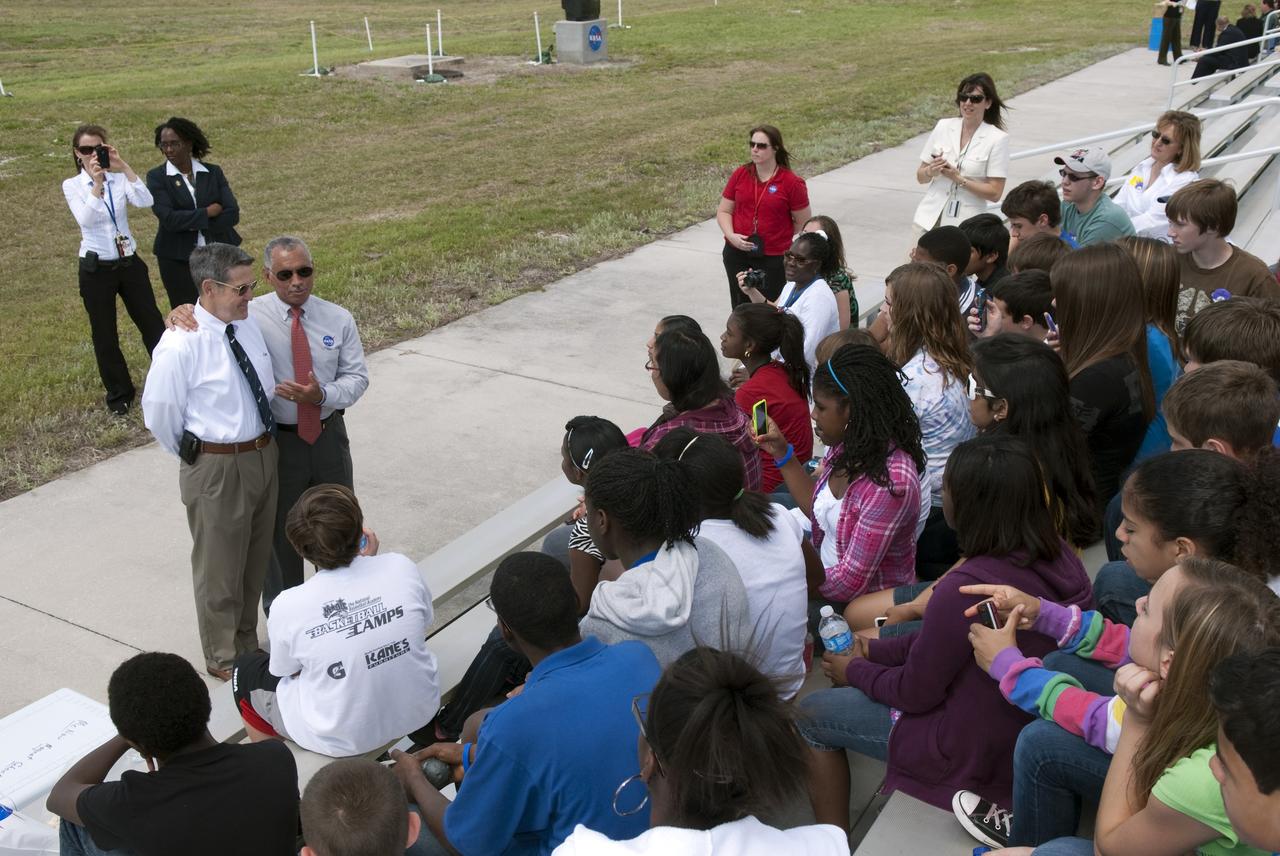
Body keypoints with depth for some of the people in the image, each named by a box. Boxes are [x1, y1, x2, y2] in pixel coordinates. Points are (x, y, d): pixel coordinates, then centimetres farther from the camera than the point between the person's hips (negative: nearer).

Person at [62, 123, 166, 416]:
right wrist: (97, 182, -29)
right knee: (105, 335, 8)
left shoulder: (120, 178, -1)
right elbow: (85, 220, -22)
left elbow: (145, 201, -22)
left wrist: (123, 166, -26)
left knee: (152, 324, 7)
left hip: (129, 263, 1)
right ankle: (119, 393, 24)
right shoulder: (72, 185, -4)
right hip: (96, 268, -1)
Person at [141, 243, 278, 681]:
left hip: (265, 456, 7)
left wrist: (265, 446, 11)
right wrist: (195, 456, 0)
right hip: (217, 468, -7)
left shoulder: (250, 323, -1)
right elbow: (159, 415, -12)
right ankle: (223, 657, 33)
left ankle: (247, 642, 44)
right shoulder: (180, 345, -21)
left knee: (256, 560, 22)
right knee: (219, 568, 12)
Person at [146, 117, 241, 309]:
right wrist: (207, 213, -11)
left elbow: (232, 214, -4)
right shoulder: (156, 177, 0)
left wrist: (194, 224, -13)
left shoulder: (213, 172, 5)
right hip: (177, 259, -2)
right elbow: (168, 218, -14)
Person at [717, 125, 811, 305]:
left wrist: (781, 239, -2)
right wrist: (731, 236, -9)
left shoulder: (791, 182, -9)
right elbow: (724, 211, 7)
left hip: (774, 257, -3)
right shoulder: (740, 174, 1)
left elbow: (803, 223, -2)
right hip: (736, 254, 3)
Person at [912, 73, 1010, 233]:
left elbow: (994, 193, -7)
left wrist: (959, 178, -15)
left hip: (965, 224, -3)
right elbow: (920, 177, 11)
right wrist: (931, 171, -11)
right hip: (930, 218, 3)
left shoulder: (998, 139, -4)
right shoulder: (943, 126, 6)